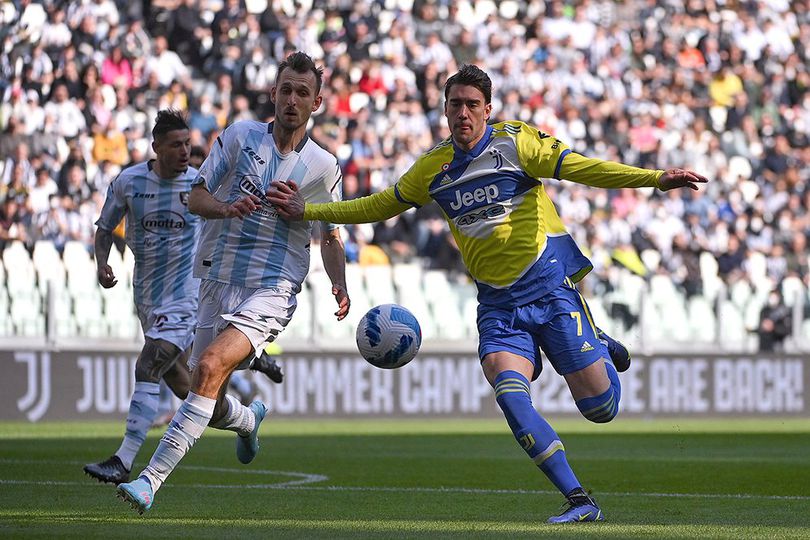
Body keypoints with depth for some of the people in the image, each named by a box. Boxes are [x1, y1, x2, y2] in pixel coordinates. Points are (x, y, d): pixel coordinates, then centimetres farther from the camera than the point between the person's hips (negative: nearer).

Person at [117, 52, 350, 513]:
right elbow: (196, 197, 4)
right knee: (211, 408, 8)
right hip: (219, 281, 3)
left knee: (210, 366, -28)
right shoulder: (240, 136, 4)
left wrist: (340, 286, -3)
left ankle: (152, 479, -31)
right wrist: (227, 207, -18)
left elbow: (330, 236, 15)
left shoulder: (323, 166, 4)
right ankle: (249, 419, 49)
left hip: (272, 290, -3)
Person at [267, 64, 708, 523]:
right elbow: (380, 206, 23)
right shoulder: (433, 167, 10)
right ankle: (580, 503, -17)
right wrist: (307, 210, 19)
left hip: (549, 288, -3)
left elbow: (581, 168, -11)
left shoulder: (516, 141, -4)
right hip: (497, 304, 3)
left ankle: (601, 350, 32)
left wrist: (656, 179, -23)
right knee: (510, 395, -24)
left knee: (600, 408, -5)